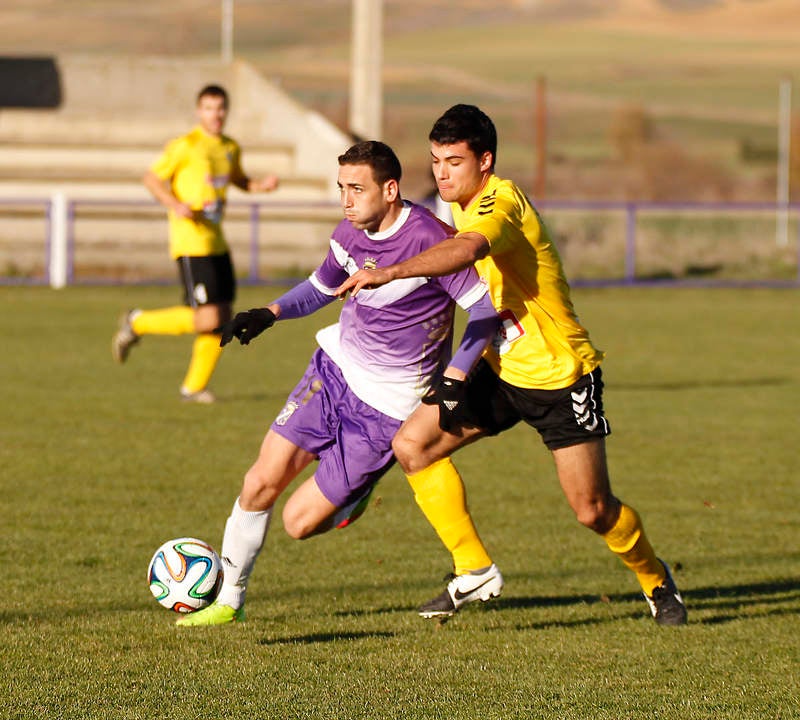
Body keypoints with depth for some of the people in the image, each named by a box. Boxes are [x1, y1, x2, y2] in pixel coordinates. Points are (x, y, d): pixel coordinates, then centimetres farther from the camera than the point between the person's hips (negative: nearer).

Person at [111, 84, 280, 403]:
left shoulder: (231, 148, 12)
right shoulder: (185, 146, -10)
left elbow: (238, 179, 30)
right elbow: (151, 178, -5)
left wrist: (261, 184, 9)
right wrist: (175, 205, -21)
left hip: (217, 243, 8)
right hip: (191, 243, -8)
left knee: (224, 317, 5)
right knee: (207, 320, -14)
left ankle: (194, 386, 19)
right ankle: (137, 323, 5)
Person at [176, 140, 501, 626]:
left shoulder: (427, 237, -23)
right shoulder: (350, 233, 0)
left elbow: (487, 309, -18)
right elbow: (322, 286, 20)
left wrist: (454, 379, -27)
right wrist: (270, 314, 3)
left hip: (388, 406, -6)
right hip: (335, 367, 6)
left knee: (300, 522, -7)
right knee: (261, 485, -2)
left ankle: (358, 496, 24)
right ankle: (229, 600, 15)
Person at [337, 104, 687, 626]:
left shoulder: (501, 203, -24)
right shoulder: (464, 207, 4)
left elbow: (465, 250, -47)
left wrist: (390, 273, -57)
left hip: (562, 373, -8)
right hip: (503, 370, 8)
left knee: (593, 510, -6)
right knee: (412, 444, -6)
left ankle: (656, 580, 23)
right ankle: (473, 570, 3)